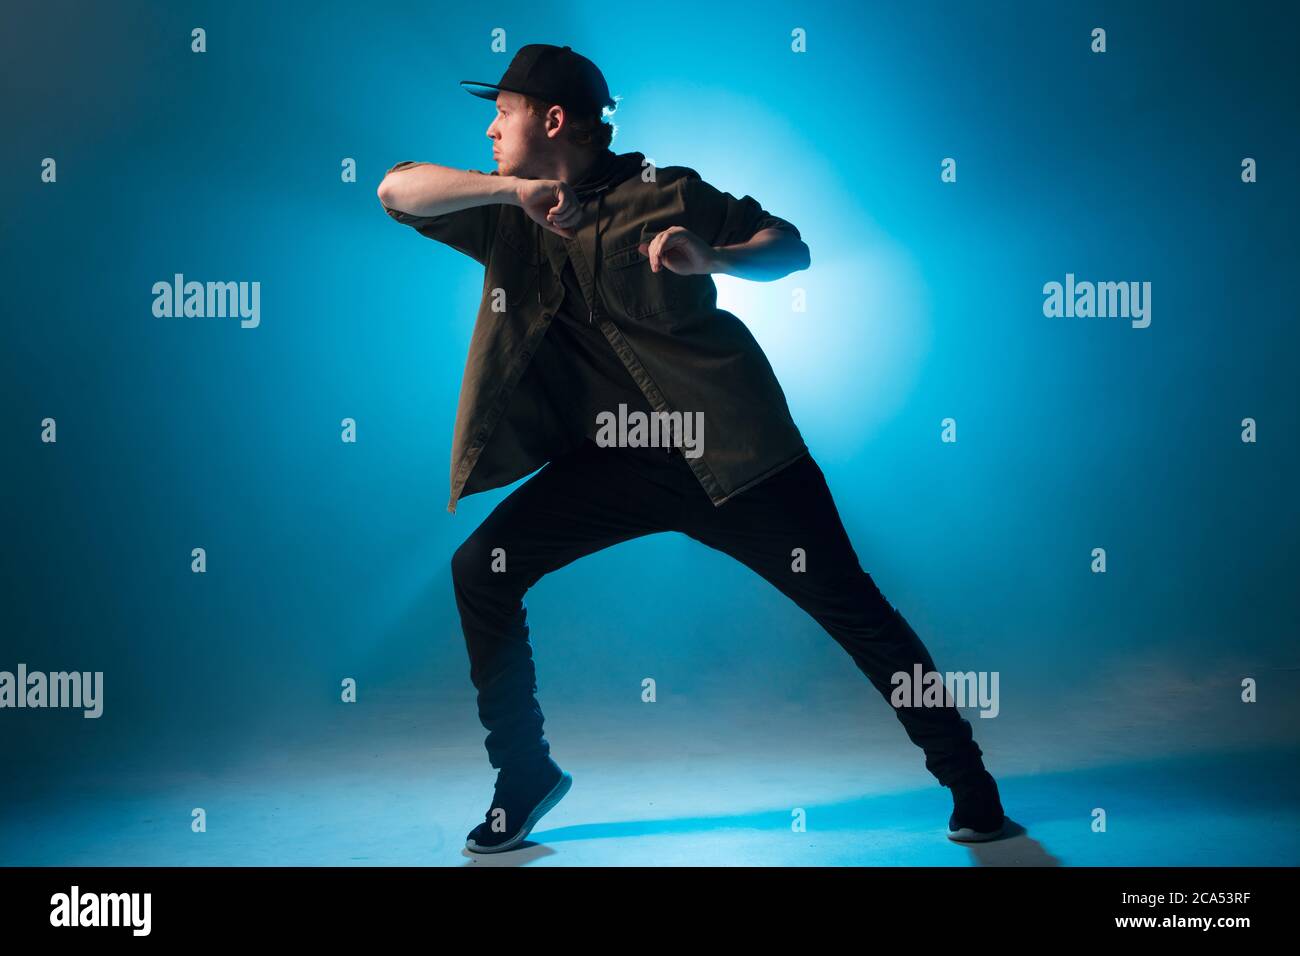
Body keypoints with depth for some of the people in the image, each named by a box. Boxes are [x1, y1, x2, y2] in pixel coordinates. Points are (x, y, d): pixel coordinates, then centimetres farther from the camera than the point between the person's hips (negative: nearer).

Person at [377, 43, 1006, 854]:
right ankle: (525, 774, 8)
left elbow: (792, 246, -5)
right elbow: (396, 189, -6)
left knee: (847, 603, -5)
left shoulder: (663, 192, -5)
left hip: (728, 444, -4)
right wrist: (512, 187, -20)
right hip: (609, 458, 4)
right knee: (480, 570, -8)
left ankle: (965, 774, 11)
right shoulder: (509, 216, 7)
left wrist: (712, 257, -27)